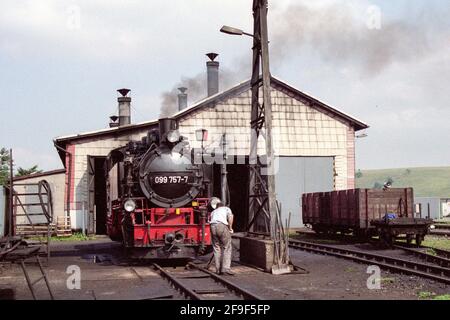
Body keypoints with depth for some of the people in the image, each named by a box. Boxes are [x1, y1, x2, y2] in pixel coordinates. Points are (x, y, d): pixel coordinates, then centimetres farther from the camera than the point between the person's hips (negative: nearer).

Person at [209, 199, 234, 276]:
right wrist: (230, 228, 9)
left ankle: (218, 269, 10)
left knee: (216, 248, 11)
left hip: (213, 226, 4)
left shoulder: (213, 212, 36)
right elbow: (230, 216, 5)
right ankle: (226, 268, -11)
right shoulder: (226, 208, 26)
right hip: (222, 225, -4)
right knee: (226, 248, -1)